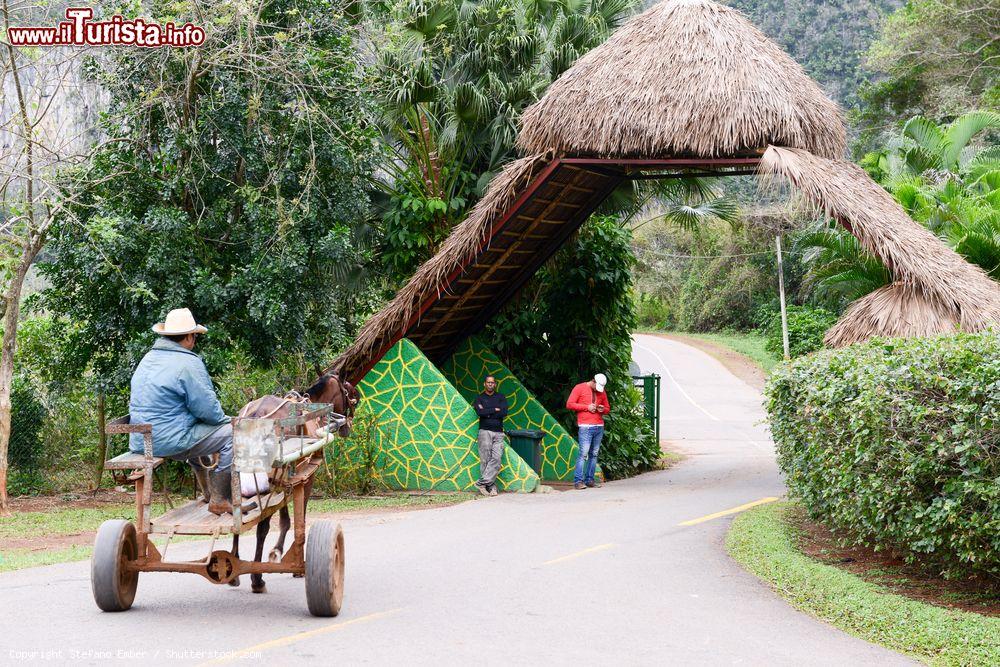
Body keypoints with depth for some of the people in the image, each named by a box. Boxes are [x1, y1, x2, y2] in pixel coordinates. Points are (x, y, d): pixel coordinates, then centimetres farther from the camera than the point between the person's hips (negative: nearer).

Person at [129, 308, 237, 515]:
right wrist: (225, 419, 8)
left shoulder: (148, 359, 14)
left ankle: (208, 492, 44)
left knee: (196, 432, 35)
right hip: (168, 441, -10)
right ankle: (219, 500, 2)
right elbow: (207, 408, -15)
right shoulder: (188, 364, -15)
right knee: (230, 433, -2)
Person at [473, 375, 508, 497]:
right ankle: (491, 486, -7)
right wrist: (495, 410, -5)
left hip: (498, 432, 1)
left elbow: (504, 412, -3)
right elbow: (479, 412, -9)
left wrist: (487, 412, -5)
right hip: (485, 431, -1)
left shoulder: (500, 397, 14)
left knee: (496, 459, -13)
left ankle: (481, 483, -13)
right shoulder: (480, 398, 10)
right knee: (485, 460, -8)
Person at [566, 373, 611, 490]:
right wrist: (587, 407, -8)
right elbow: (569, 404, -2)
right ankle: (578, 481, -12)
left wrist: (603, 409, 1)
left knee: (594, 454, 3)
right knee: (583, 453, -12)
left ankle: (589, 479, 6)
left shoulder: (602, 392, 18)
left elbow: (607, 408, 26)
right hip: (586, 427, -5)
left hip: (599, 426, 5)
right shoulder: (579, 388, 3)